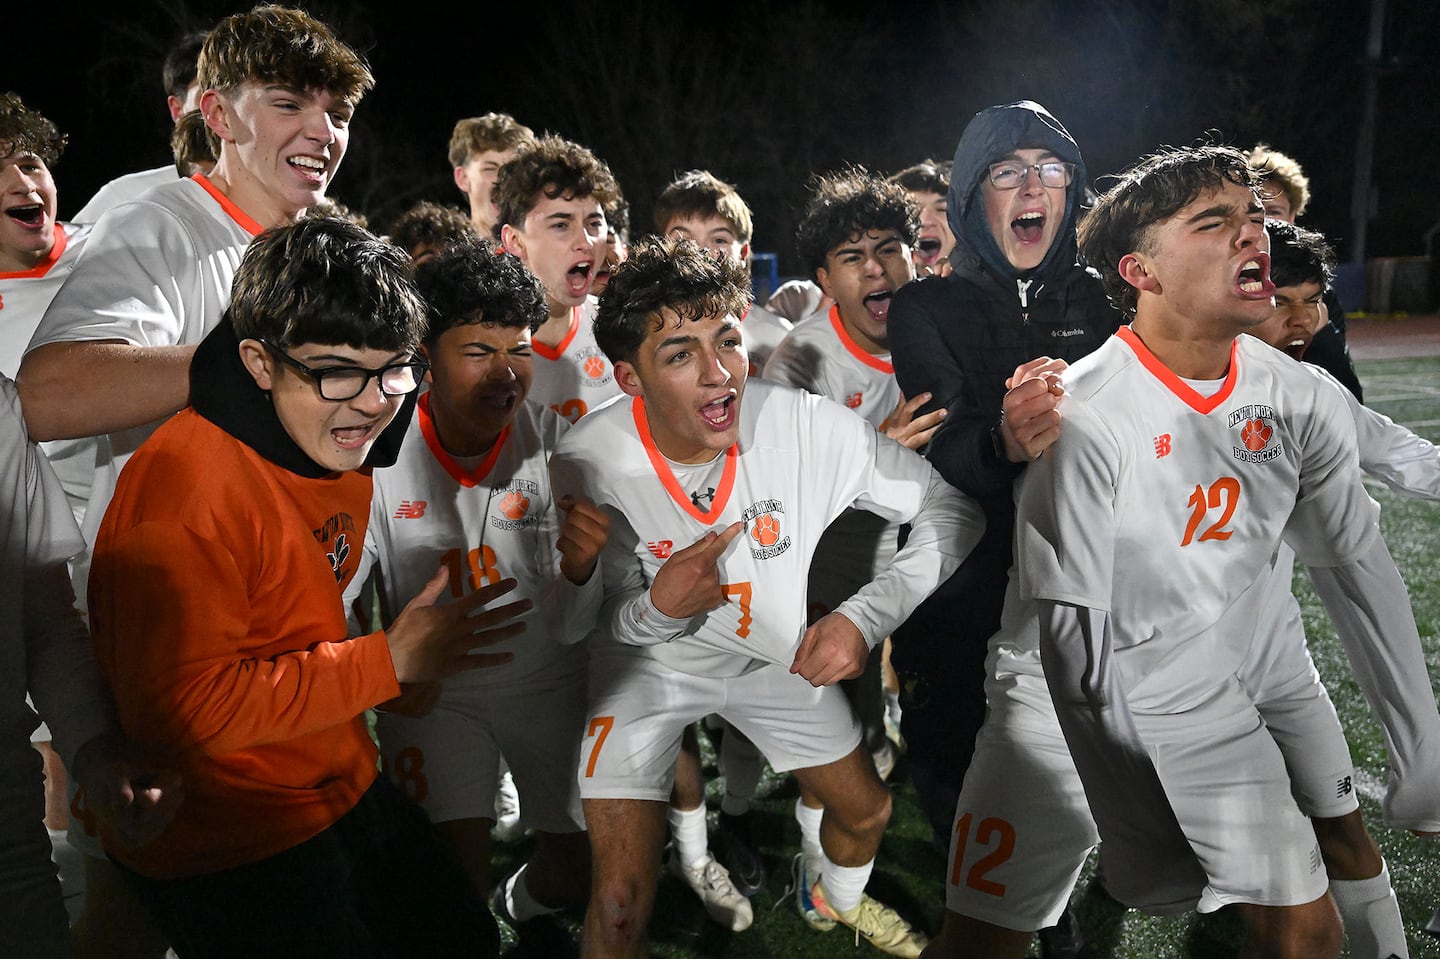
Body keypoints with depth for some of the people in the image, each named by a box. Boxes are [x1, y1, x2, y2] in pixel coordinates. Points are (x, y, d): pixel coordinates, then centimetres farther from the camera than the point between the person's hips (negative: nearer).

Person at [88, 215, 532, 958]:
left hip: (342, 788, 9)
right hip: (224, 850, -9)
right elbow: (179, 710, -29)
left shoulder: (336, 445, 3)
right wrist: (389, 662, -25)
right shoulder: (183, 486, -26)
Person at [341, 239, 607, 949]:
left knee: (578, 868, 11)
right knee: (457, 878, -12)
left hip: (548, 684, 2)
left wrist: (578, 571, -36)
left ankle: (520, 909, 48)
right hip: (433, 691, -1)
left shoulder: (555, 443, -17)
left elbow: (571, 630, -15)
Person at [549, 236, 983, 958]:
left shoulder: (804, 424, -28)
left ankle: (836, 899, 58)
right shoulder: (587, 464, -29)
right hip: (642, 659, -3)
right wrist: (656, 609, -37)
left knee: (867, 812, 20)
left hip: (772, 648, 3)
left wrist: (866, 616, -30)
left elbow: (951, 510, -18)